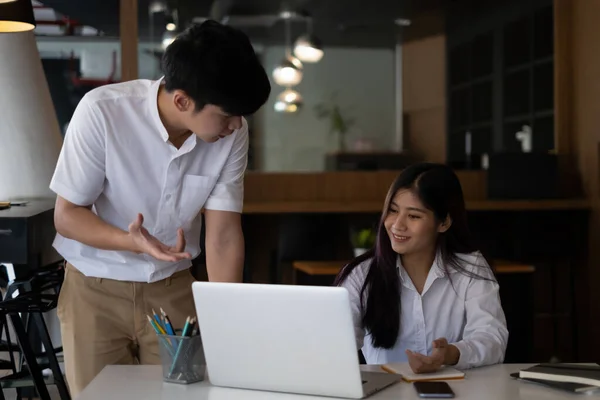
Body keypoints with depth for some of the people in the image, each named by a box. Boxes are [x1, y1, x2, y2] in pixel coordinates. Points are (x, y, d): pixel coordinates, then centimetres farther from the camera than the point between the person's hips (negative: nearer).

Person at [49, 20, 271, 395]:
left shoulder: (232, 132, -13)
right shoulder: (101, 112, -23)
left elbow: (224, 233, -10)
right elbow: (66, 215, -15)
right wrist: (132, 242, -34)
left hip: (174, 289, 2)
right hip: (96, 289, -2)